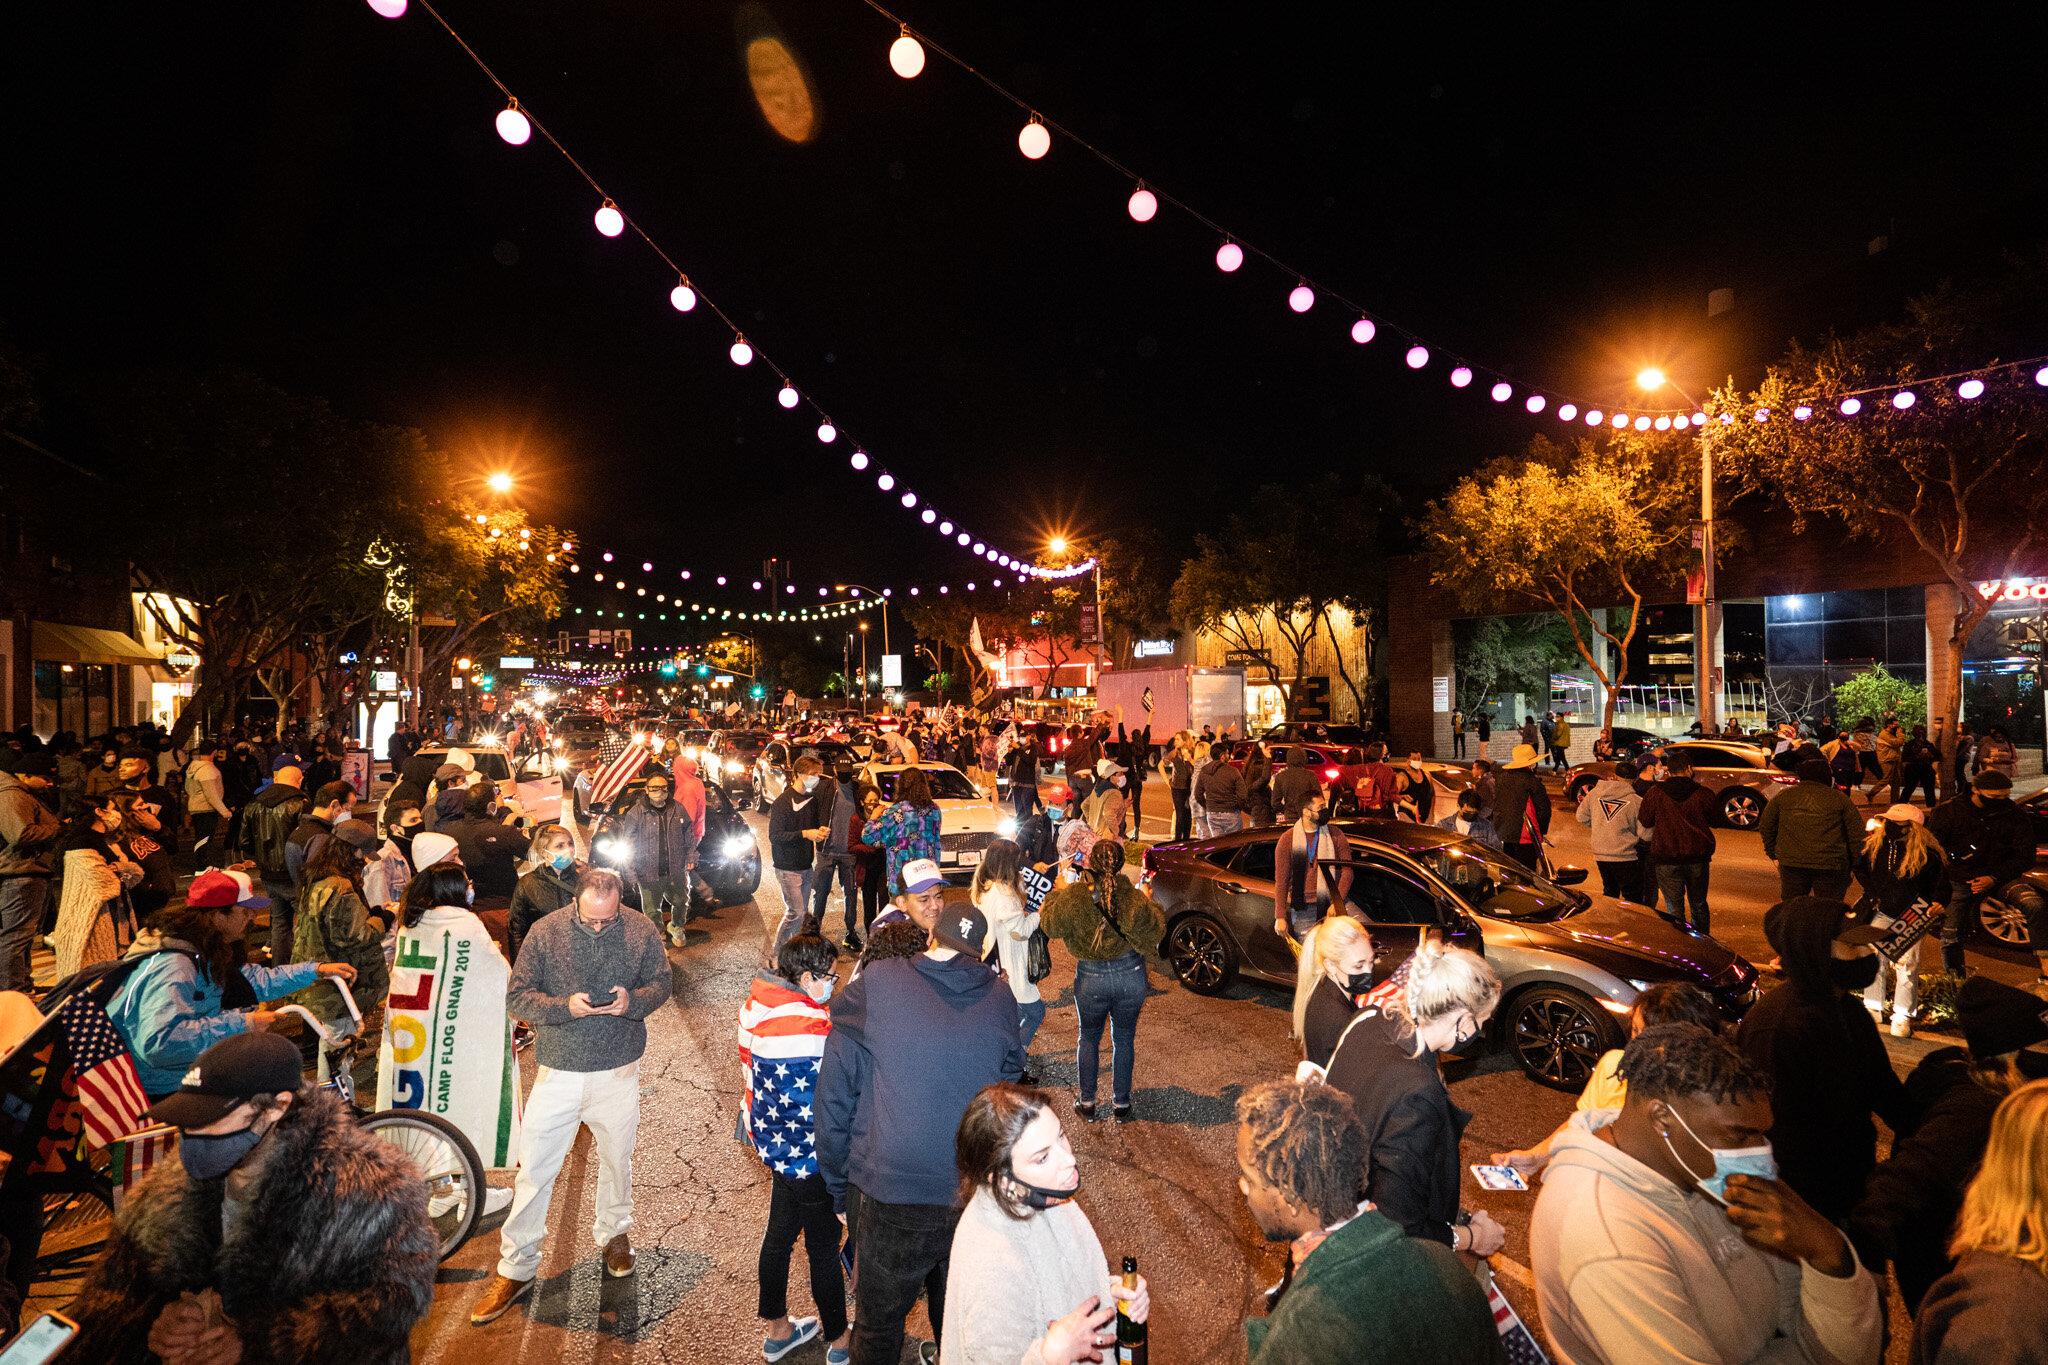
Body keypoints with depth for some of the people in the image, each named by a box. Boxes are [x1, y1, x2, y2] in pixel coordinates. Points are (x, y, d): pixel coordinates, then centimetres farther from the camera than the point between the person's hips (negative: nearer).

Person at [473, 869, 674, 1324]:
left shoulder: (641, 931, -7)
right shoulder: (545, 932, -9)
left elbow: (663, 983, 1)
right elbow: (517, 997, -7)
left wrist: (632, 1001, -20)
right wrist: (565, 1006, -24)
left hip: (619, 1072, 1)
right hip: (558, 1073, -1)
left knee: (616, 1160, 19)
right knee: (534, 1170, 4)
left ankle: (613, 1233, 45)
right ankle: (516, 1269, 23)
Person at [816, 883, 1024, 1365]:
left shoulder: (874, 985, -10)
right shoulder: (1000, 1000, -3)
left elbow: (835, 1092, -4)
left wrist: (837, 1184, 6)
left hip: (890, 1200, -2)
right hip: (976, 1196, 3)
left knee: (880, 1324, 22)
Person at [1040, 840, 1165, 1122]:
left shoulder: (1073, 896, -19)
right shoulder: (1133, 898, -19)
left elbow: (1049, 926, -3)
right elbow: (1157, 926, -7)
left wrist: (1058, 891, 7)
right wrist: (1148, 901, 7)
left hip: (1091, 977, 0)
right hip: (1130, 975, 1)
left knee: (1089, 1038, 22)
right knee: (1124, 1039, 19)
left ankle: (1087, 1103, 30)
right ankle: (1121, 1102, 31)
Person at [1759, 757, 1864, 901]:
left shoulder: (1782, 796, 5)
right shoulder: (1839, 799, -1)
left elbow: (1766, 827, 13)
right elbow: (1856, 835, 2)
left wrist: (1773, 854, 21)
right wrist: (1854, 865, 13)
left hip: (1790, 864, 2)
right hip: (1830, 867, -2)